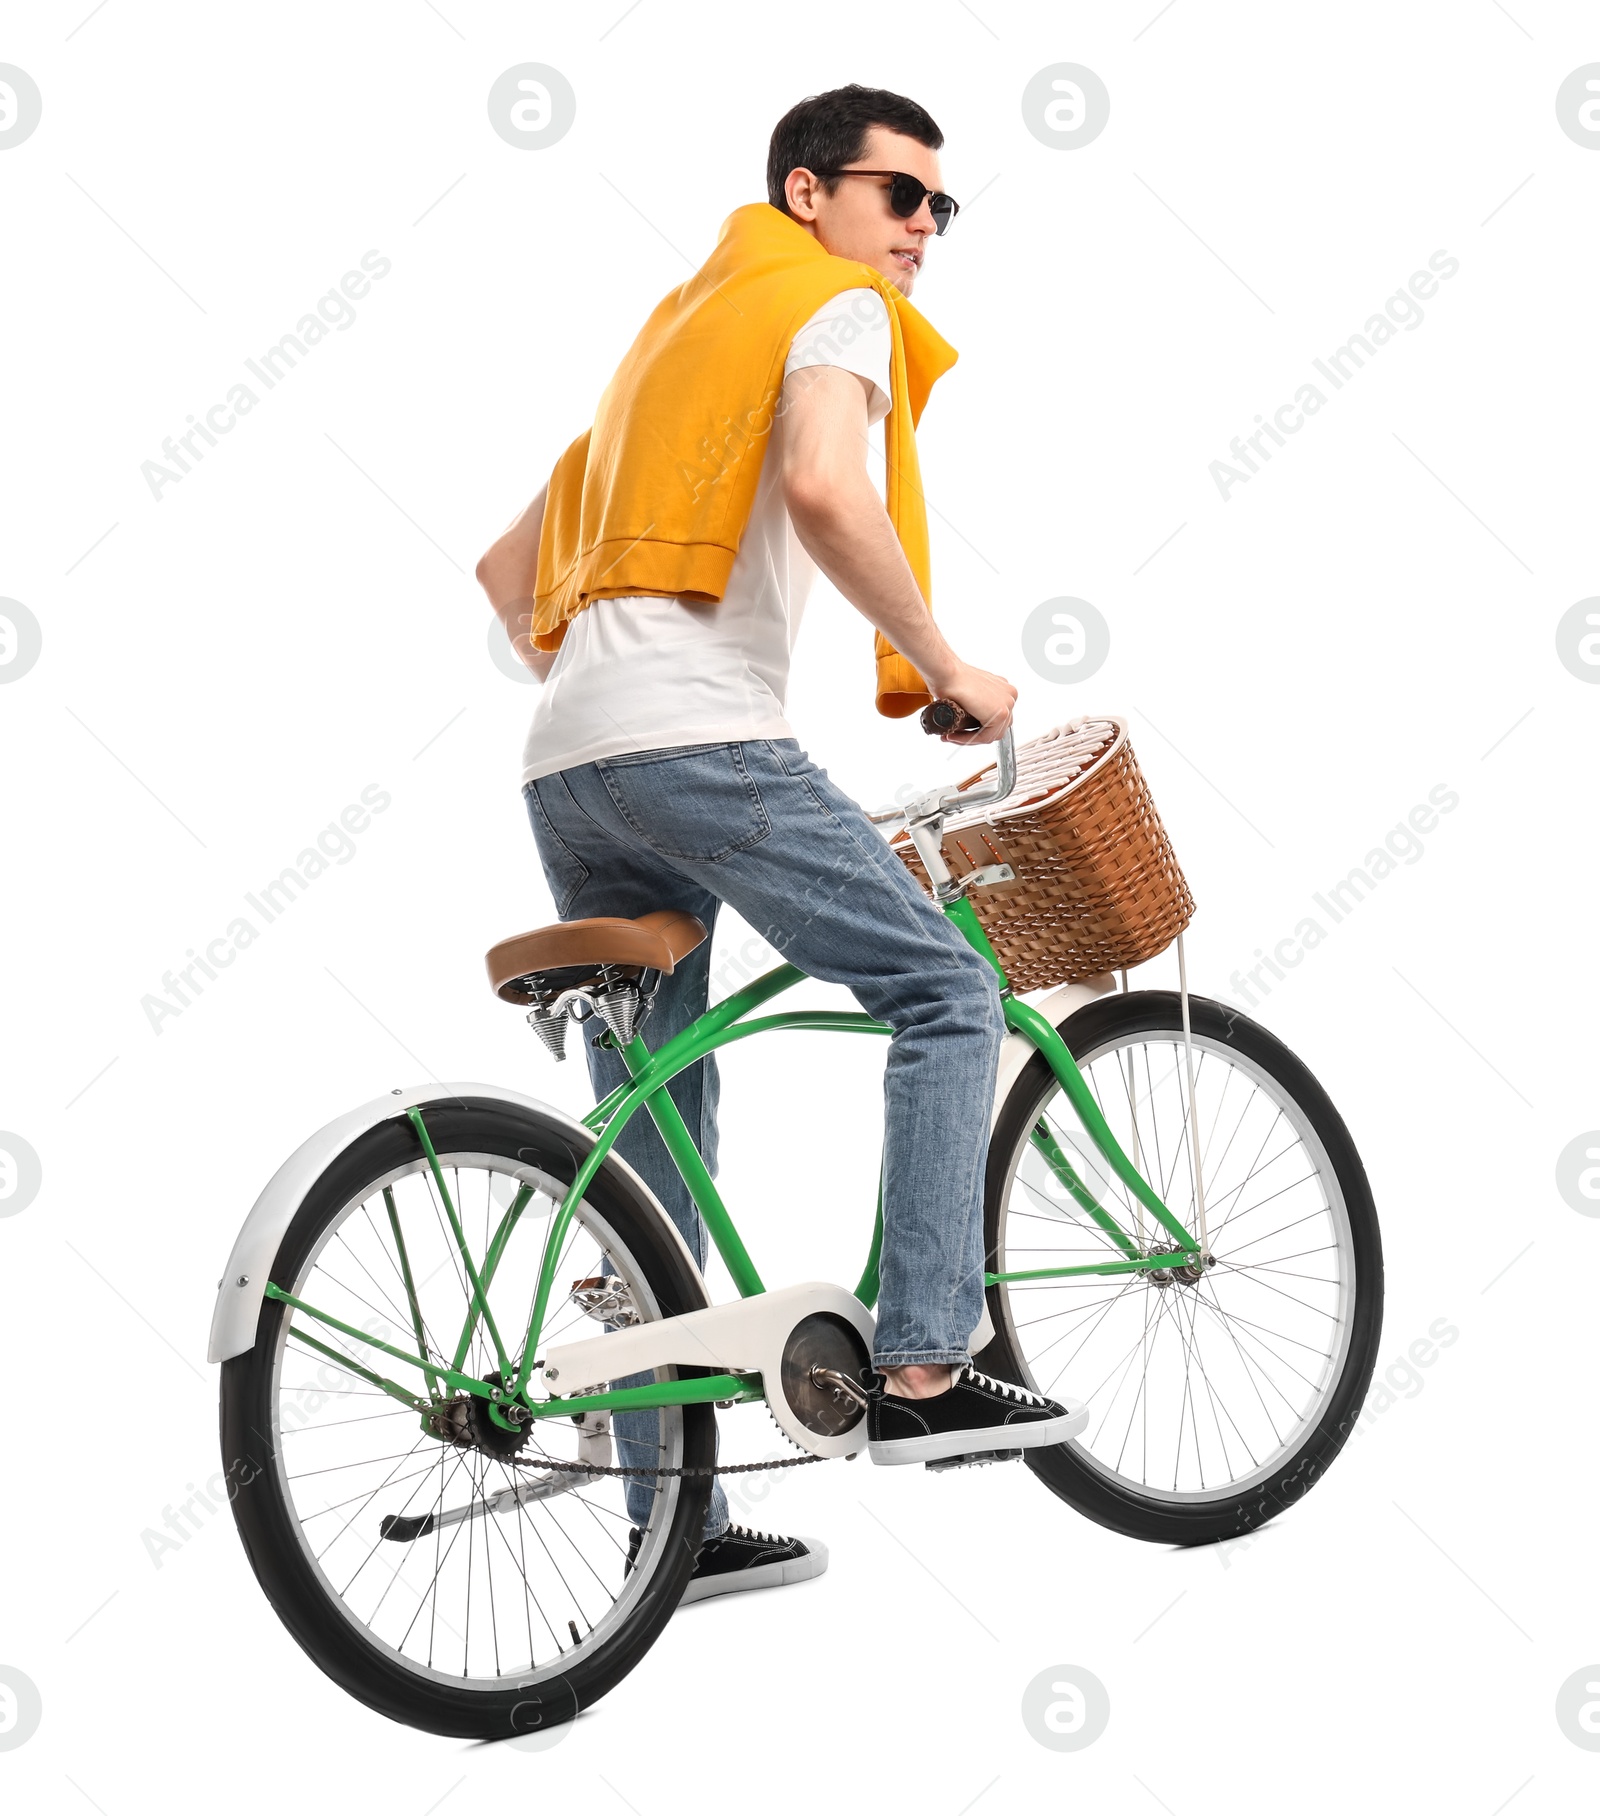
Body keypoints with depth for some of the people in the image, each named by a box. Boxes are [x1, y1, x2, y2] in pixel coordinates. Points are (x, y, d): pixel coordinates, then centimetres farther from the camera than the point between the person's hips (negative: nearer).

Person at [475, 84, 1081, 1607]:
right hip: (703, 739, -9)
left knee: (652, 1147, 9)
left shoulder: (678, 330, 33)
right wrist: (946, 669, -8)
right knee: (947, 993, 0)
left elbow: (506, 570, 33)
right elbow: (822, 490, -17)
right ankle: (922, 1372, -7)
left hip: (565, 762, 9)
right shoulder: (834, 306, 6)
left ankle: (671, 1523, 13)